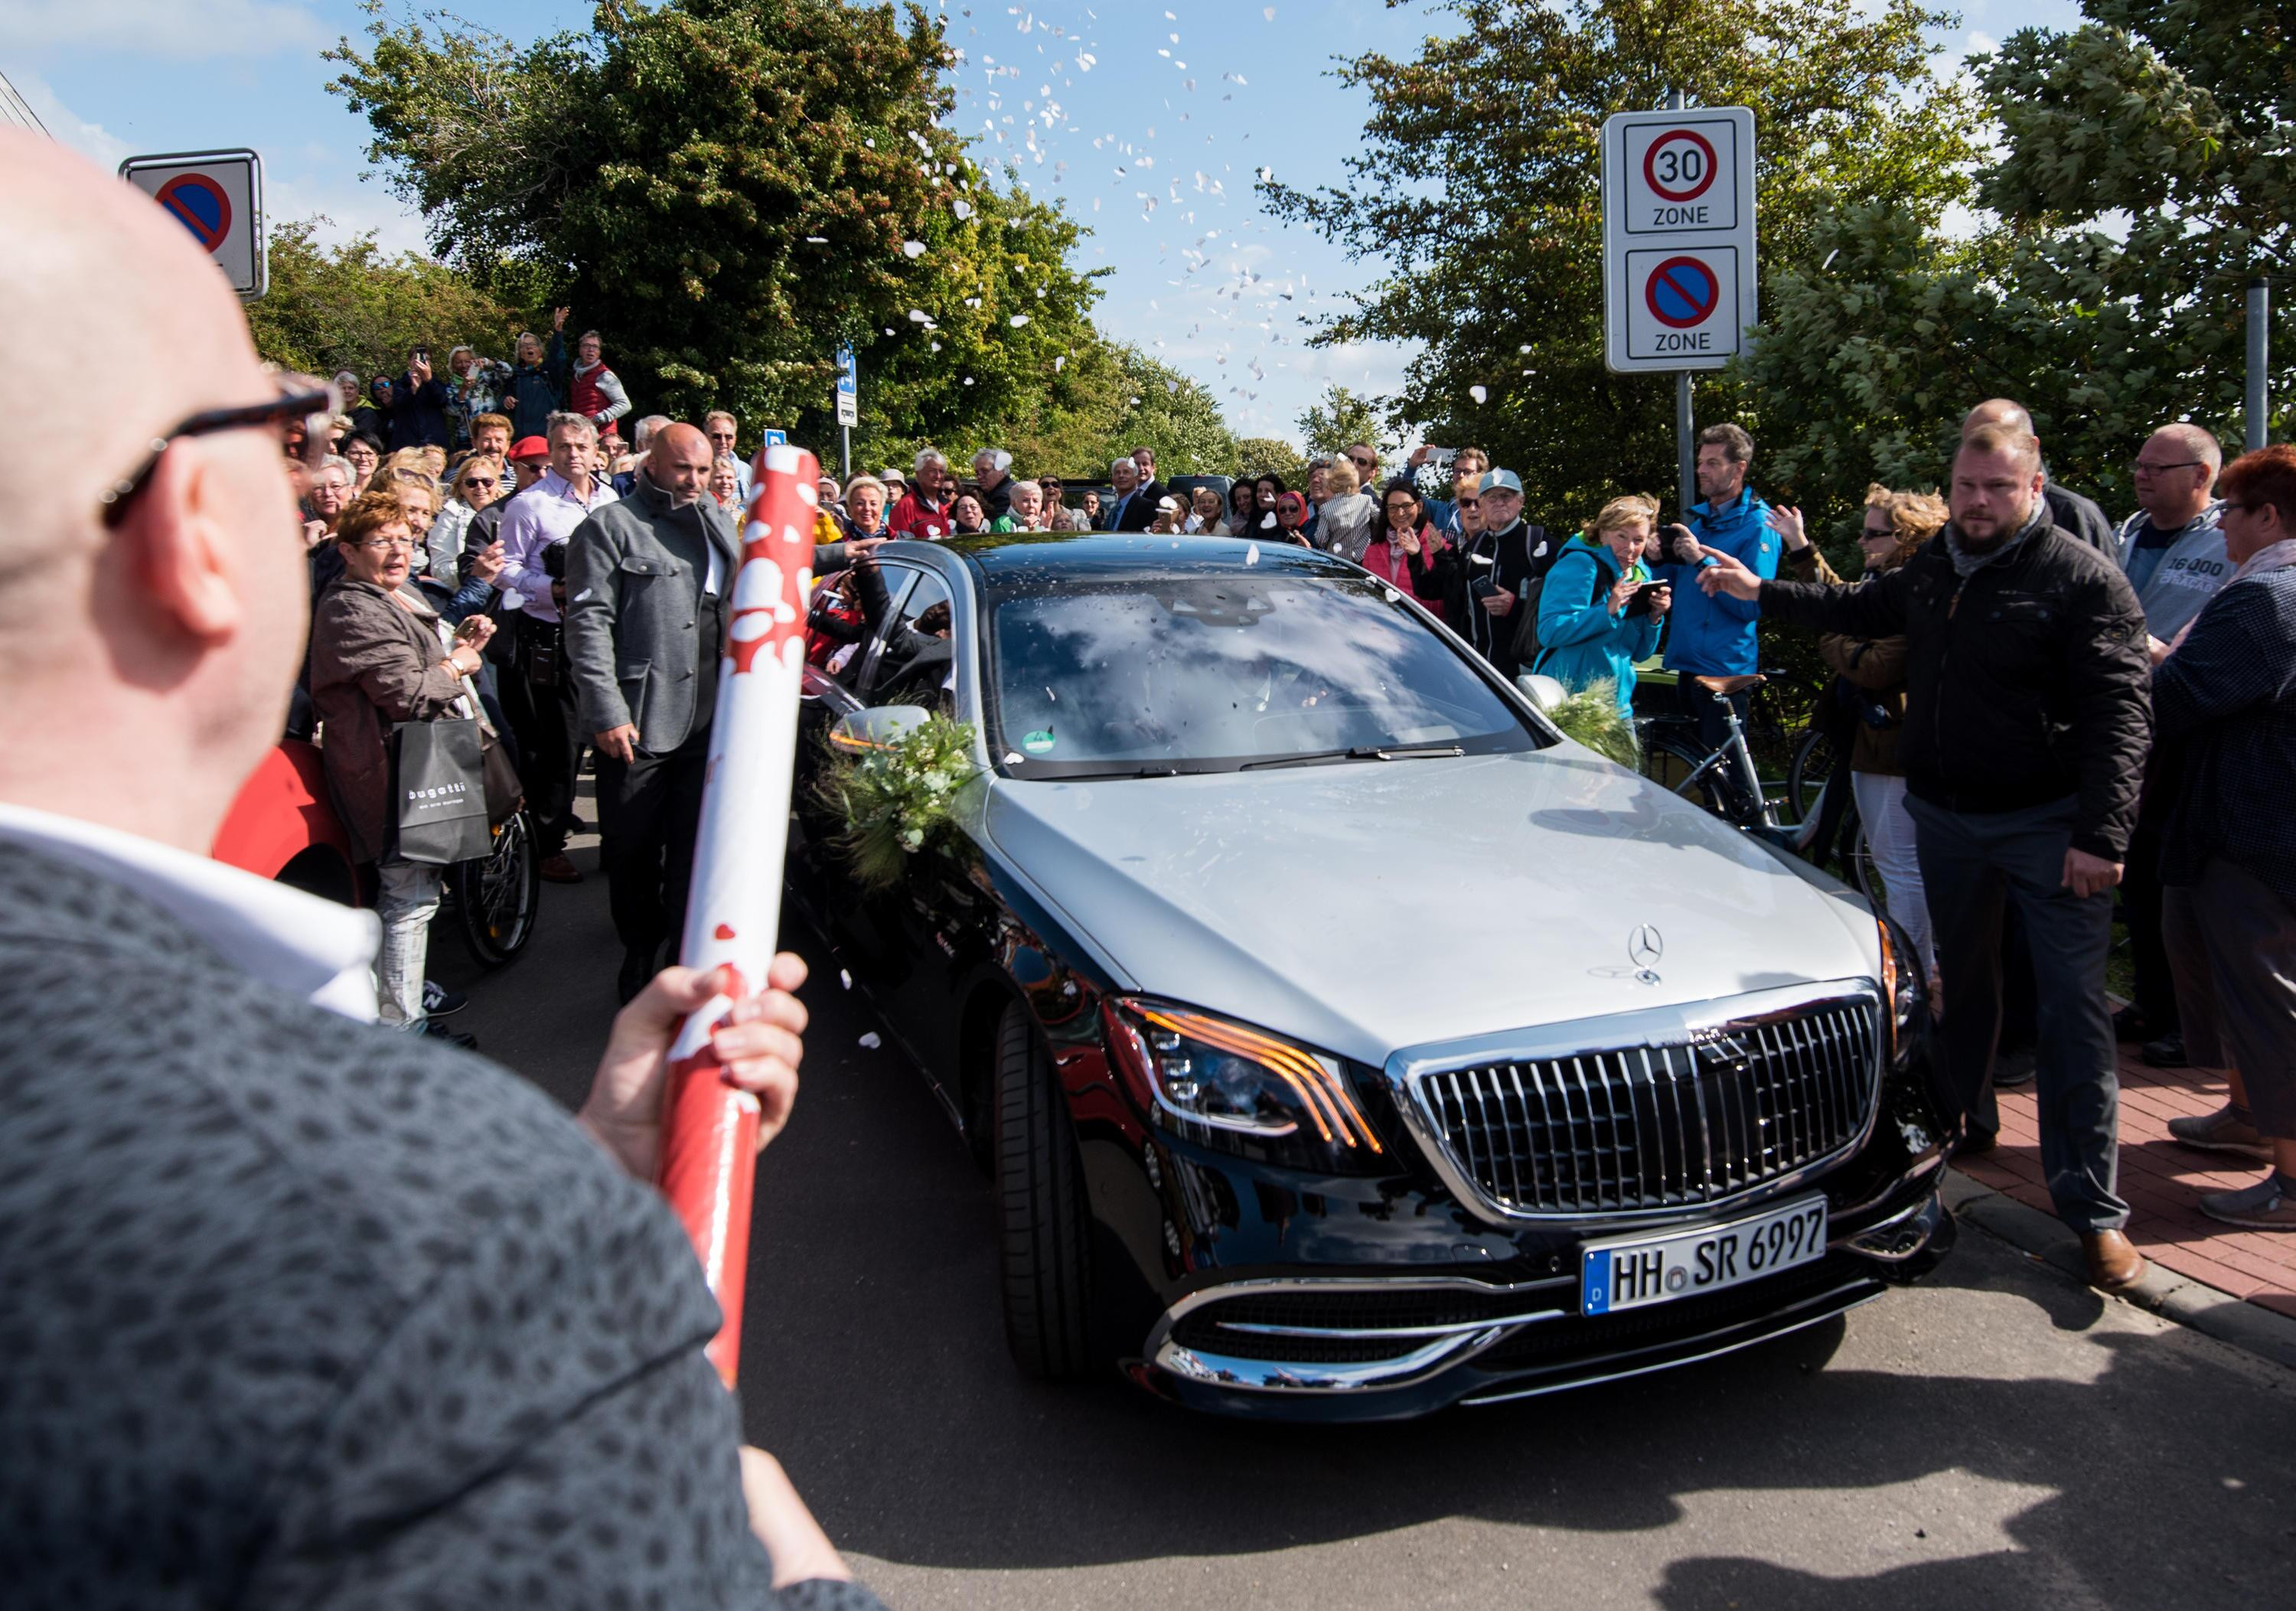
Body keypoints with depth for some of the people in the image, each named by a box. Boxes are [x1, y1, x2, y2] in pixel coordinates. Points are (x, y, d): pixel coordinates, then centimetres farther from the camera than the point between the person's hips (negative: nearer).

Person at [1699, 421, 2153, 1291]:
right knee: (1960, 980, 20)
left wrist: (2100, 836, -24)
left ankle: (2093, 1207, -3)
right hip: (1946, 818, 6)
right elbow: (1860, 608, 30)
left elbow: (2120, 715, -17)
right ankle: (1964, 1120, 41)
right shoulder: (1931, 569, 8)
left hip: (2049, 826, -6)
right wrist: (1764, 593, 30)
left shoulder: (2083, 579, -12)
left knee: (2074, 1008, -7)